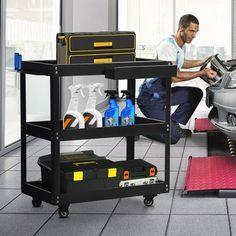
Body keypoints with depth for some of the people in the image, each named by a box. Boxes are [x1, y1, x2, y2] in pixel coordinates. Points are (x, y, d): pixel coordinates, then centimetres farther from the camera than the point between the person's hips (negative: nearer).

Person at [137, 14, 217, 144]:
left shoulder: (182, 46, 10)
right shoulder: (168, 45, -22)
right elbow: (174, 76, -27)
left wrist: (203, 61, 24)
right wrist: (202, 73, -25)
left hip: (165, 93, 10)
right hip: (150, 98, -10)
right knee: (173, 137, -15)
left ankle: (173, 124, 11)